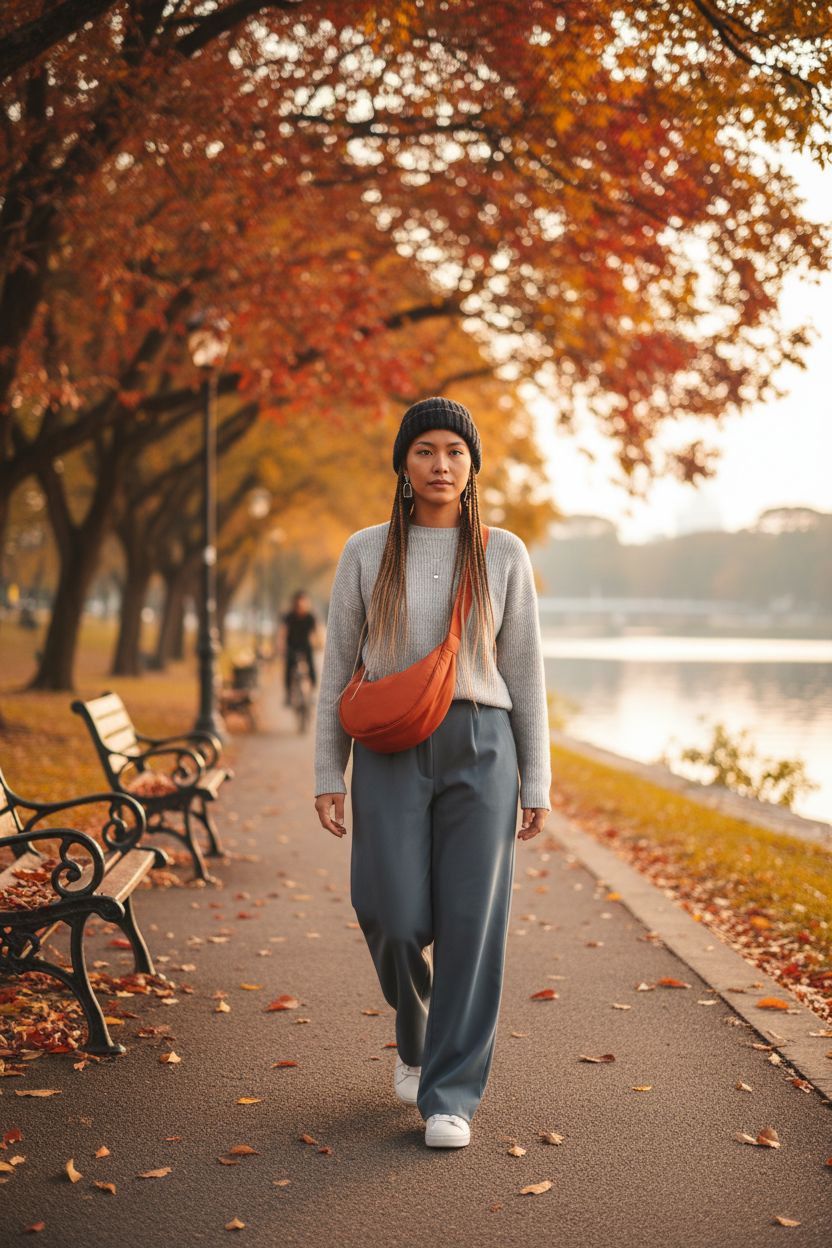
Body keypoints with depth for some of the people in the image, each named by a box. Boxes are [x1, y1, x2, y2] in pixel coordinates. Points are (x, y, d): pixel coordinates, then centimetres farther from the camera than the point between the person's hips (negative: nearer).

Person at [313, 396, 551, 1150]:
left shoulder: (505, 556, 4)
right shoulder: (366, 553, 5)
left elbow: (525, 673, 5)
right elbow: (339, 668, 7)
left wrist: (537, 783, 2)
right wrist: (328, 776, 1)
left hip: (478, 749, 0)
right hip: (392, 753, 0)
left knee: (471, 923, -5)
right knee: (396, 919, -7)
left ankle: (450, 1096, 6)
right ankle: (418, 1027, 27)